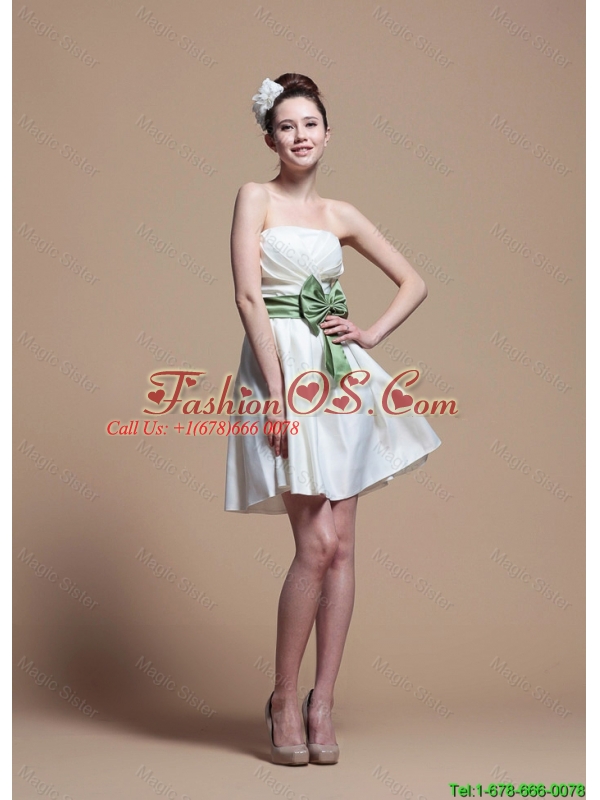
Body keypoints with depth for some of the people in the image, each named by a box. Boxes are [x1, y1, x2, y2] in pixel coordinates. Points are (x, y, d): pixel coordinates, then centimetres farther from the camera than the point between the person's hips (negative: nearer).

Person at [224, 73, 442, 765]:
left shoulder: (340, 215, 14)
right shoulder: (256, 198, 2)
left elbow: (413, 282, 23)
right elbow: (248, 297, -9)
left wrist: (374, 334, 6)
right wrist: (278, 393, -16)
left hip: (340, 378, 5)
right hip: (282, 373, -5)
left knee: (341, 545, 1)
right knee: (316, 545, -11)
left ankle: (321, 703, 10)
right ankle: (284, 698, 5)